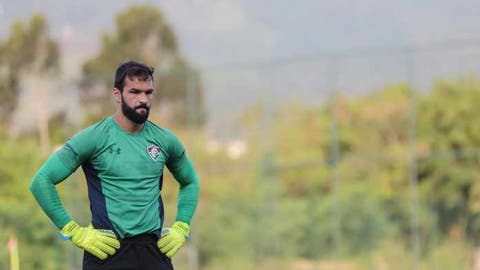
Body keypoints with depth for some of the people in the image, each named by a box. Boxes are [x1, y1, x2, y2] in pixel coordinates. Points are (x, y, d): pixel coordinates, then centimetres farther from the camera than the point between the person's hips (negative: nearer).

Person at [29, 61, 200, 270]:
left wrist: (181, 228, 14)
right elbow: (41, 181, -8)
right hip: (107, 251, -3)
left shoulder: (165, 140, 10)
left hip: (154, 251, 4)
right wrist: (75, 233, -10)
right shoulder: (93, 138, -4)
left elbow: (190, 182, 28)